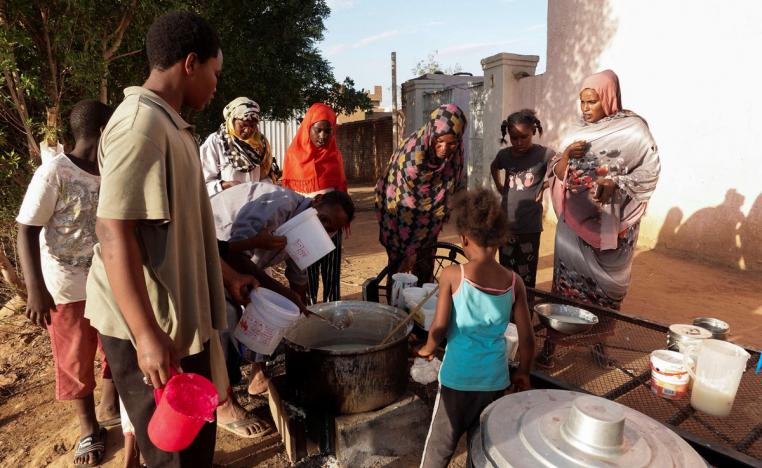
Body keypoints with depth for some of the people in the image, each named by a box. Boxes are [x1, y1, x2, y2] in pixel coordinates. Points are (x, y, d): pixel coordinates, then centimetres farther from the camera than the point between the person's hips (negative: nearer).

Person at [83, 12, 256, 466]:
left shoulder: (169, 126, 14)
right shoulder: (140, 124, -17)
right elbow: (114, 232, -23)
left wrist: (227, 276, 20)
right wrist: (147, 334, -25)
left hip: (181, 311, 9)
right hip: (149, 322, -9)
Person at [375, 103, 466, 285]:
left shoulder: (455, 151, -15)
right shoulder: (412, 153, -33)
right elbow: (403, 204, -28)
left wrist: (442, 213, 14)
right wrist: (408, 249, -22)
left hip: (427, 224, 5)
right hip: (401, 217, -5)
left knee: (425, 270, 13)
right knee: (401, 266, 2)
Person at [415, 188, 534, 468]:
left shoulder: (452, 275, -15)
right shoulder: (514, 282, -7)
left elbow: (439, 328, -15)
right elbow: (527, 340, -3)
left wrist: (427, 349, 6)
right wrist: (523, 373, 14)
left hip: (458, 377, -2)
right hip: (495, 379, 3)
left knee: (439, 446, 16)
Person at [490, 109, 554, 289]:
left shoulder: (544, 154, -10)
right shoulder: (504, 154, 2)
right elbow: (494, 167, 23)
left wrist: (545, 186, -8)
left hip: (530, 227, -3)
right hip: (506, 225, 4)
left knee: (527, 277, 4)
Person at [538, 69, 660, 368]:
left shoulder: (633, 129, -4)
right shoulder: (578, 132, 9)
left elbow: (649, 171, -7)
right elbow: (558, 175, 7)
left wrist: (615, 182, -22)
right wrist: (566, 155, -12)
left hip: (610, 223, -3)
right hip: (575, 220, 3)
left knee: (605, 283, 7)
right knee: (567, 279, 3)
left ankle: (599, 340, 25)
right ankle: (552, 342, 8)